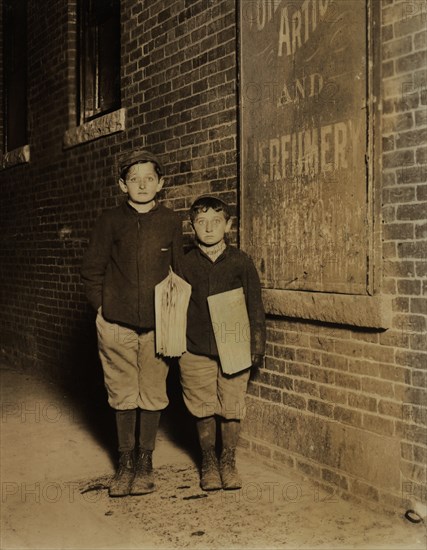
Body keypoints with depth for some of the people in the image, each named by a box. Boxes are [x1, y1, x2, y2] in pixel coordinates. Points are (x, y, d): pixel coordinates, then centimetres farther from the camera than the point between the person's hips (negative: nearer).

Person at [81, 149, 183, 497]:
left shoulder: (171, 223, 3)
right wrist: (101, 306, 1)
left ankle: (145, 461, 22)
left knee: (153, 395, 7)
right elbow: (92, 269, 6)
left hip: (157, 324, 0)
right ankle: (125, 461, 23)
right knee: (123, 395, 8)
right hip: (117, 323, 0)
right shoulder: (111, 221, 1)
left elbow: (180, 272, 9)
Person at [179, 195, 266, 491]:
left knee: (232, 410, 5)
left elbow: (255, 306, 3)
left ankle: (229, 461, 25)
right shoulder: (185, 264, 2)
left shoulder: (241, 261, -1)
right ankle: (209, 462, 28)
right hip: (196, 351, 1)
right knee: (203, 411, 9)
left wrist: (257, 346, 1)